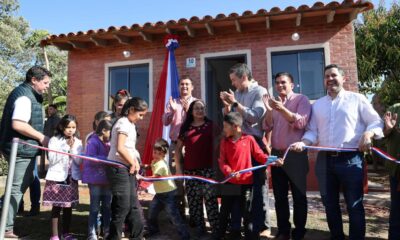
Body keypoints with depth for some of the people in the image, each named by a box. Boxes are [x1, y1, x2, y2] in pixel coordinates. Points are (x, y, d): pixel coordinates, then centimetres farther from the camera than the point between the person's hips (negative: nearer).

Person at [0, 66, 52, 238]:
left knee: (22, 184, 22)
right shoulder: (25, 96, -17)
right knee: (17, 188, -2)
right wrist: (41, 137, -20)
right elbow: (17, 124, -29)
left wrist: (39, 137, 18)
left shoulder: (26, 93, 15)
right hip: (22, 149, -11)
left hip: (21, 148, 11)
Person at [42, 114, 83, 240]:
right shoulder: (54, 140, -4)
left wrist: (72, 148, -12)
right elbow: (52, 160, -11)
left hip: (71, 178, 4)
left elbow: (79, 161, 0)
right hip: (57, 178, -3)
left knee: (69, 206, 10)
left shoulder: (77, 142, 5)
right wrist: (66, 147, -16)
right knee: (57, 206, -1)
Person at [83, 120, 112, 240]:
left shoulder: (108, 142, 10)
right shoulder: (93, 141, -12)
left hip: (107, 178, 7)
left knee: (107, 206, 13)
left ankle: (106, 230, 26)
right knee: (95, 207, 2)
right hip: (95, 178, -7)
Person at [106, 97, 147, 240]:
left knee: (133, 206, 14)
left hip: (126, 169, 10)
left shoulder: (130, 124, 16)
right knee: (122, 207, -1)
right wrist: (133, 164, -11)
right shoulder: (124, 123, -14)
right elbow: (120, 148, -24)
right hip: (118, 169, -10)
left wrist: (135, 162, -1)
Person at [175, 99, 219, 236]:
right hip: (190, 170, 3)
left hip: (207, 169, -3)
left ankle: (216, 228, 5)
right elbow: (178, 148, 10)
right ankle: (199, 227, 24)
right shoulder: (185, 127, 7)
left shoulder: (211, 125, 4)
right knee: (193, 200, 10)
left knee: (210, 199, -5)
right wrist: (178, 166, 6)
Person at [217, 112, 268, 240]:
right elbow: (222, 161, -2)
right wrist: (229, 172, -20)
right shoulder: (224, 142, 3)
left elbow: (260, 156, -2)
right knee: (225, 211, 15)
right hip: (230, 182, 3)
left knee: (246, 212, 8)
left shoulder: (249, 139, -5)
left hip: (246, 182, -3)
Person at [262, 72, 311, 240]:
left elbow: (301, 122, -16)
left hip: (295, 154, -5)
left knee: (299, 196, 4)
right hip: (276, 154, 5)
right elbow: (267, 127, 4)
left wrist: (281, 109, -24)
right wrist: (269, 110, -11)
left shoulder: (301, 99, -2)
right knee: (279, 196, 11)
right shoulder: (274, 102, 13)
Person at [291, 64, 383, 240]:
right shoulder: (317, 104, 14)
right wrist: (303, 143, -8)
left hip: (351, 159, -3)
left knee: (354, 205, 4)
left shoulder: (356, 99, 4)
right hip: (325, 160, 4)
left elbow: (376, 122, 2)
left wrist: (368, 134, -18)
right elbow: (312, 131, 10)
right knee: (330, 204, 13)